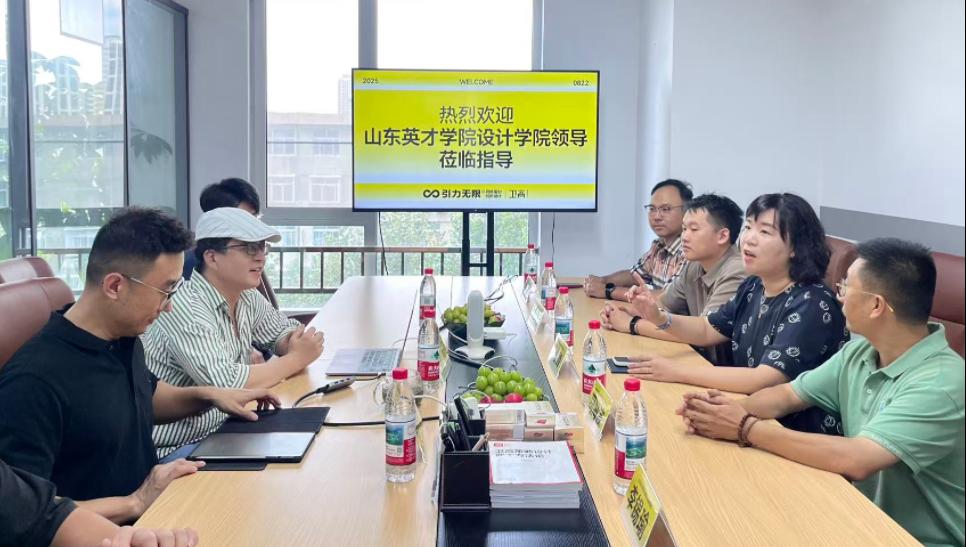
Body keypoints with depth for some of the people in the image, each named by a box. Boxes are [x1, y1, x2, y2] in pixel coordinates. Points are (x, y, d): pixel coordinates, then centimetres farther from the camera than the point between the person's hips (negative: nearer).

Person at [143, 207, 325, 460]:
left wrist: (293, 344, -5)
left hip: (220, 434, 8)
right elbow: (226, 383, -28)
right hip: (173, 451, -8)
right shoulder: (186, 306, -21)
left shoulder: (247, 298, 3)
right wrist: (295, 359, -15)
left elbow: (287, 329, 20)